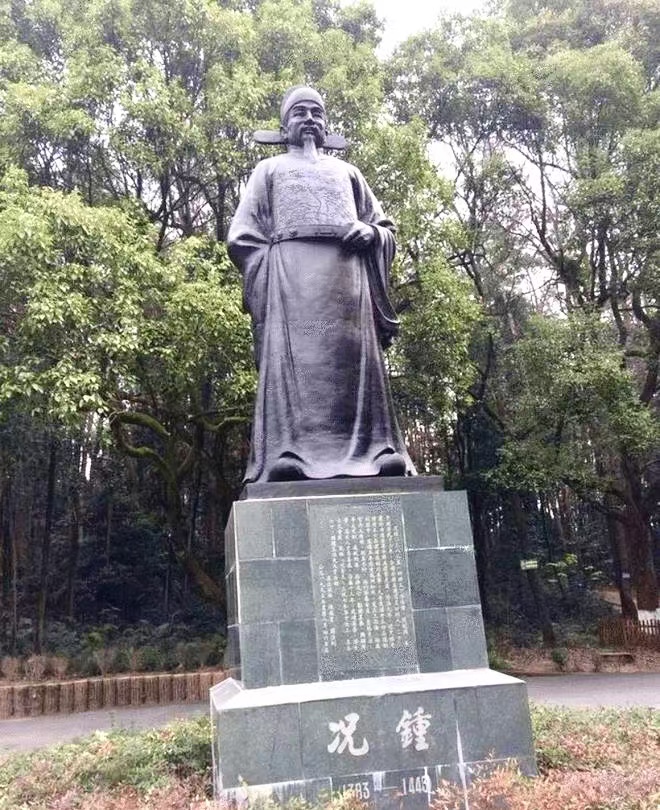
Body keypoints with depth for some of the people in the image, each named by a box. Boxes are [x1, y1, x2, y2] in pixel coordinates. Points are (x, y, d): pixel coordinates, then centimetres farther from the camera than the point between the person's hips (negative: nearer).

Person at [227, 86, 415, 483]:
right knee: (293, 357, -19)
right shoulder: (270, 169, 26)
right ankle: (287, 452, -29)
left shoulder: (346, 171, 32)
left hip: (347, 272, 2)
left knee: (356, 357, -12)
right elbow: (242, 235, 14)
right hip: (291, 268, -2)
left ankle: (378, 450, -21)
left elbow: (387, 229, 25)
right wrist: (275, 266, -4)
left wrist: (370, 231, 0)